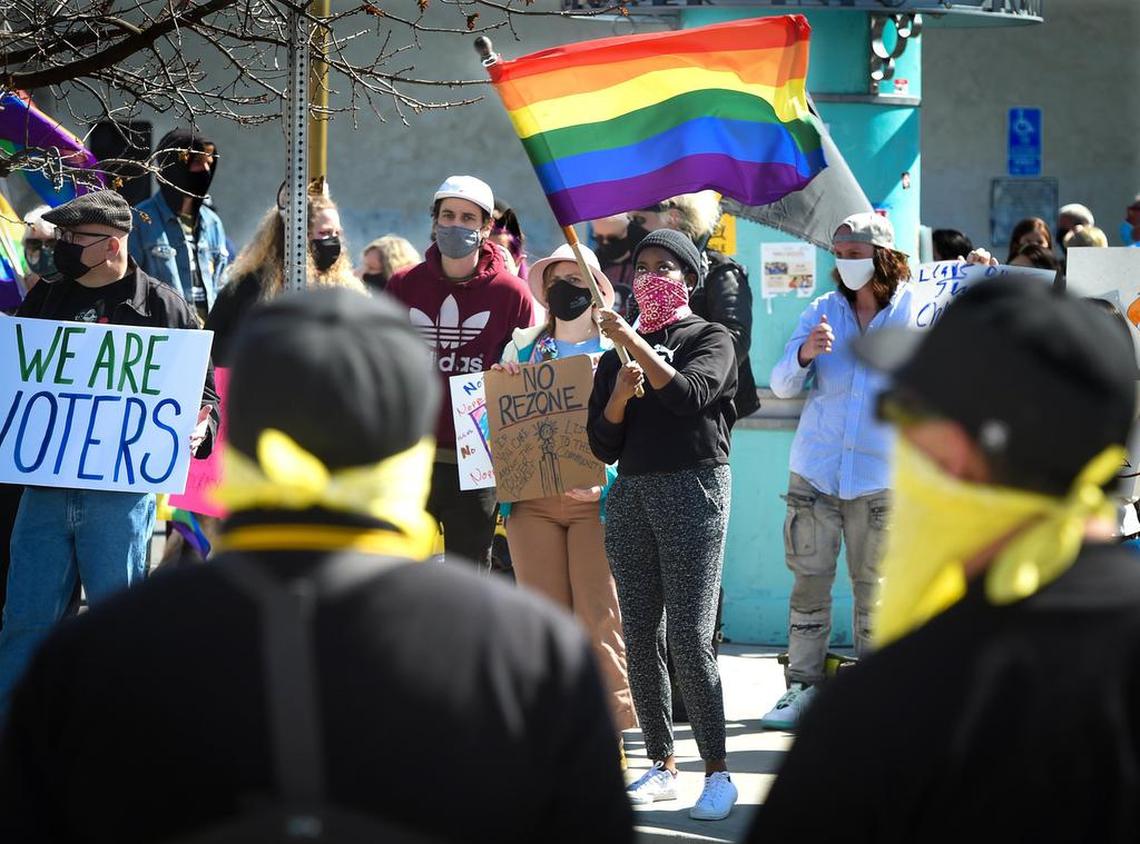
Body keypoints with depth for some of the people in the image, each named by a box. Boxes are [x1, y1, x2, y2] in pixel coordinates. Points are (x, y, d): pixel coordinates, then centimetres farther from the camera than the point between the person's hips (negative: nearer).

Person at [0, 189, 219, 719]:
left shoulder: (162, 308, 1)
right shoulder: (45, 302, 12)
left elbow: (202, 391, 4)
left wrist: (199, 430, -14)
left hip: (121, 493, -3)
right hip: (45, 487, 3)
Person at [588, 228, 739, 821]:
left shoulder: (710, 339, 4)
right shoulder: (615, 354, 15)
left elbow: (689, 395, -17)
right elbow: (602, 446, 11)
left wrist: (635, 343, -19)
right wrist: (619, 395, -7)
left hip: (694, 487, -5)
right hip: (630, 494, 5)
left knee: (690, 638, -11)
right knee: (640, 638, 3)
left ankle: (717, 772, -6)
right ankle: (661, 766, 11)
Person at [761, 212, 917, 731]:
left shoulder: (917, 309, -1)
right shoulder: (822, 313, 5)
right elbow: (781, 385, -3)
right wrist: (805, 354, -20)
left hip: (881, 474, -2)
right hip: (815, 469, 2)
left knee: (873, 588, 3)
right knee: (809, 581, 1)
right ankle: (803, 685, 8)